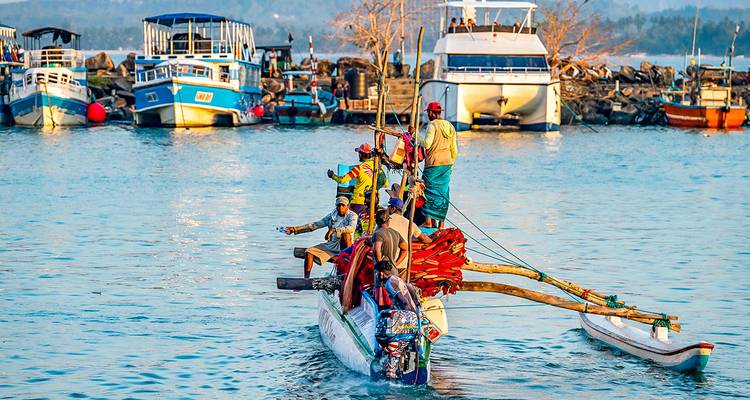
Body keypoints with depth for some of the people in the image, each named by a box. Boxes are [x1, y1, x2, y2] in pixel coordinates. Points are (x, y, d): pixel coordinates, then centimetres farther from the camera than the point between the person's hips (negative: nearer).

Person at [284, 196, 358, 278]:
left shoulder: (352, 216, -5)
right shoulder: (332, 215, 9)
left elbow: (351, 228, -28)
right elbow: (315, 225, 9)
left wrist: (334, 229, -40)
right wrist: (295, 229, 2)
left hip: (344, 247, -5)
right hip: (330, 245, 5)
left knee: (345, 233, -35)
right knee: (309, 252, -11)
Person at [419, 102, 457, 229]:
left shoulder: (432, 125, -11)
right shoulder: (449, 126, 11)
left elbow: (427, 143, -23)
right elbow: (454, 150, 13)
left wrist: (418, 139, -5)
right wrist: (451, 164, 21)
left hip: (433, 162, -6)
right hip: (447, 162, 6)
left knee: (429, 190, 1)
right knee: (443, 191, 9)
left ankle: (429, 221, -2)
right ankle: (441, 222, 10)